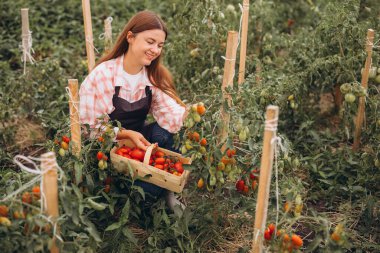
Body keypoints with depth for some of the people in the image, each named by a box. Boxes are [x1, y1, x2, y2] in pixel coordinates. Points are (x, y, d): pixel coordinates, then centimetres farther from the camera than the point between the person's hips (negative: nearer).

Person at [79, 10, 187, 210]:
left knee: (166, 134, -28)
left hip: (139, 140, 5)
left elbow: (170, 113, -19)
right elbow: (90, 126, -17)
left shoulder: (155, 76, -5)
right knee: (149, 185, -29)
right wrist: (128, 134, -32)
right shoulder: (102, 75, -19)